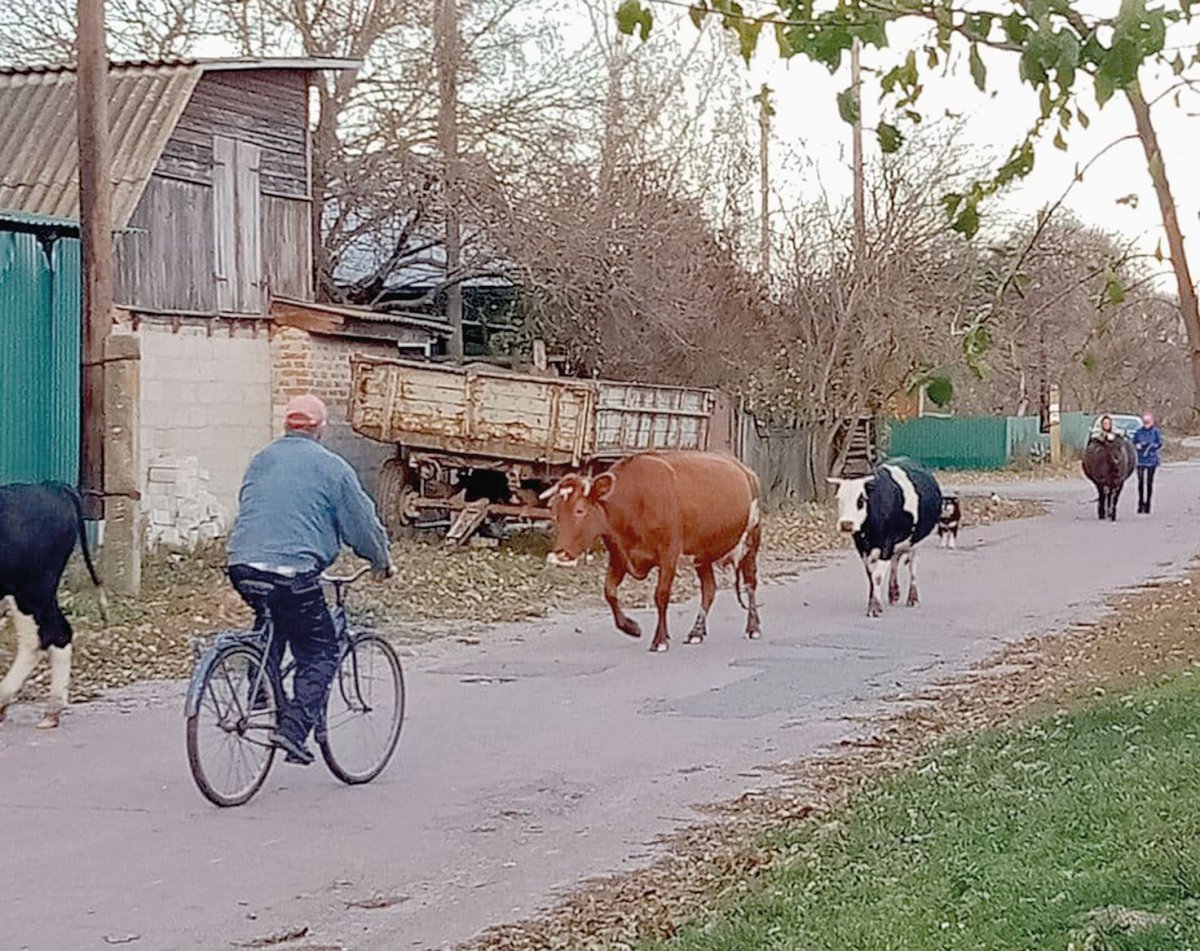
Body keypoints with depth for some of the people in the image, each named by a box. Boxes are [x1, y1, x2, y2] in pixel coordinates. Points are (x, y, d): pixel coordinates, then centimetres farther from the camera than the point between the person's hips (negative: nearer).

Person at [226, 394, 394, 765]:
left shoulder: (261, 460, 17)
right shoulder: (331, 467, 0)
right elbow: (363, 522, 6)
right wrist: (382, 562, 23)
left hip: (242, 565, 6)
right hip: (293, 572, -6)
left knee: (272, 623, 32)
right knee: (320, 651, 5)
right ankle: (293, 728, -9)